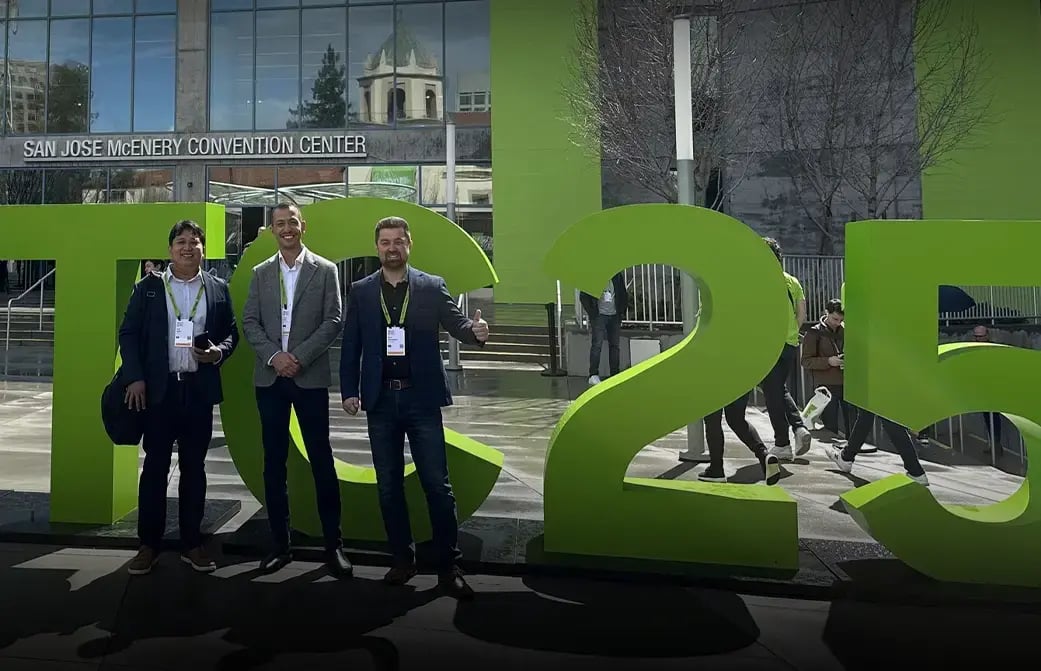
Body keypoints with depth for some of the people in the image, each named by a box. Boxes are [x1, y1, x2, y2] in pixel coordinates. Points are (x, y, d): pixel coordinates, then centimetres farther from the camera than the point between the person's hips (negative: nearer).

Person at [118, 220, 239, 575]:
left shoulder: (218, 289, 8)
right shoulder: (149, 287, 5)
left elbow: (232, 332, 11)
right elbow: (128, 333, 3)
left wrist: (219, 352, -10)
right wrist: (135, 378, -6)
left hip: (199, 389, 1)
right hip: (159, 388, -1)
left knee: (194, 468, 8)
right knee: (155, 467, 4)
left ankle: (192, 543, 17)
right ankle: (148, 545, 15)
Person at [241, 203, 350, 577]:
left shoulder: (325, 270, 4)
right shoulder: (260, 273, 11)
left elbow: (332, 322, -3)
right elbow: (249, 323, 6)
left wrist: (299, 356, -13)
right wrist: (274, 355, -10)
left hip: (311, 377, -3)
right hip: (269, 378, 3)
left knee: (322, 461, 0)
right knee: (274, 462, 7)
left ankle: (333, 543, 9)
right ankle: (280, 543, 18)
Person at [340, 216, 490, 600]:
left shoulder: (432, 287, 3)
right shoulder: (360, 292, 7)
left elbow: (456, 324, -6)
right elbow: (351, 346, 8)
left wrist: (475, 330, -29)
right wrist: (349, 391, 1)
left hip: (421, 398, -2)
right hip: (381, 399, 2)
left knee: (437, 484, -1)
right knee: (389, 485, 10)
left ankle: (448, 567, 9)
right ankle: (403, 559, 25)